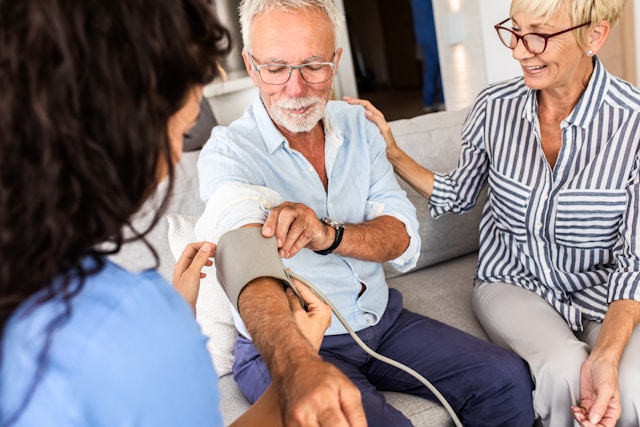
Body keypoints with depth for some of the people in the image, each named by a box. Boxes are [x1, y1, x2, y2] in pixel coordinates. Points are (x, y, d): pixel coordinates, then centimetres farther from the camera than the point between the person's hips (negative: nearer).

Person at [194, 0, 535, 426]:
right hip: (281, 346, -4)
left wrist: (328, 234, -30)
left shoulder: (358, 126, 2)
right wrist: (297, 365, -55)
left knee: (508, 380, -7)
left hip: (381, 321, 5)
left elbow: (404, 240, -8)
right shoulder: (228, 151, -15)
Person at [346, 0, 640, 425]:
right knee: (564, 369, -29)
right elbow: (460, 195, 8)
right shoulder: (494, 106, -8)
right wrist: (392, 152, -6)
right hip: (511, 281, 1)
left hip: (601, 291, -1)